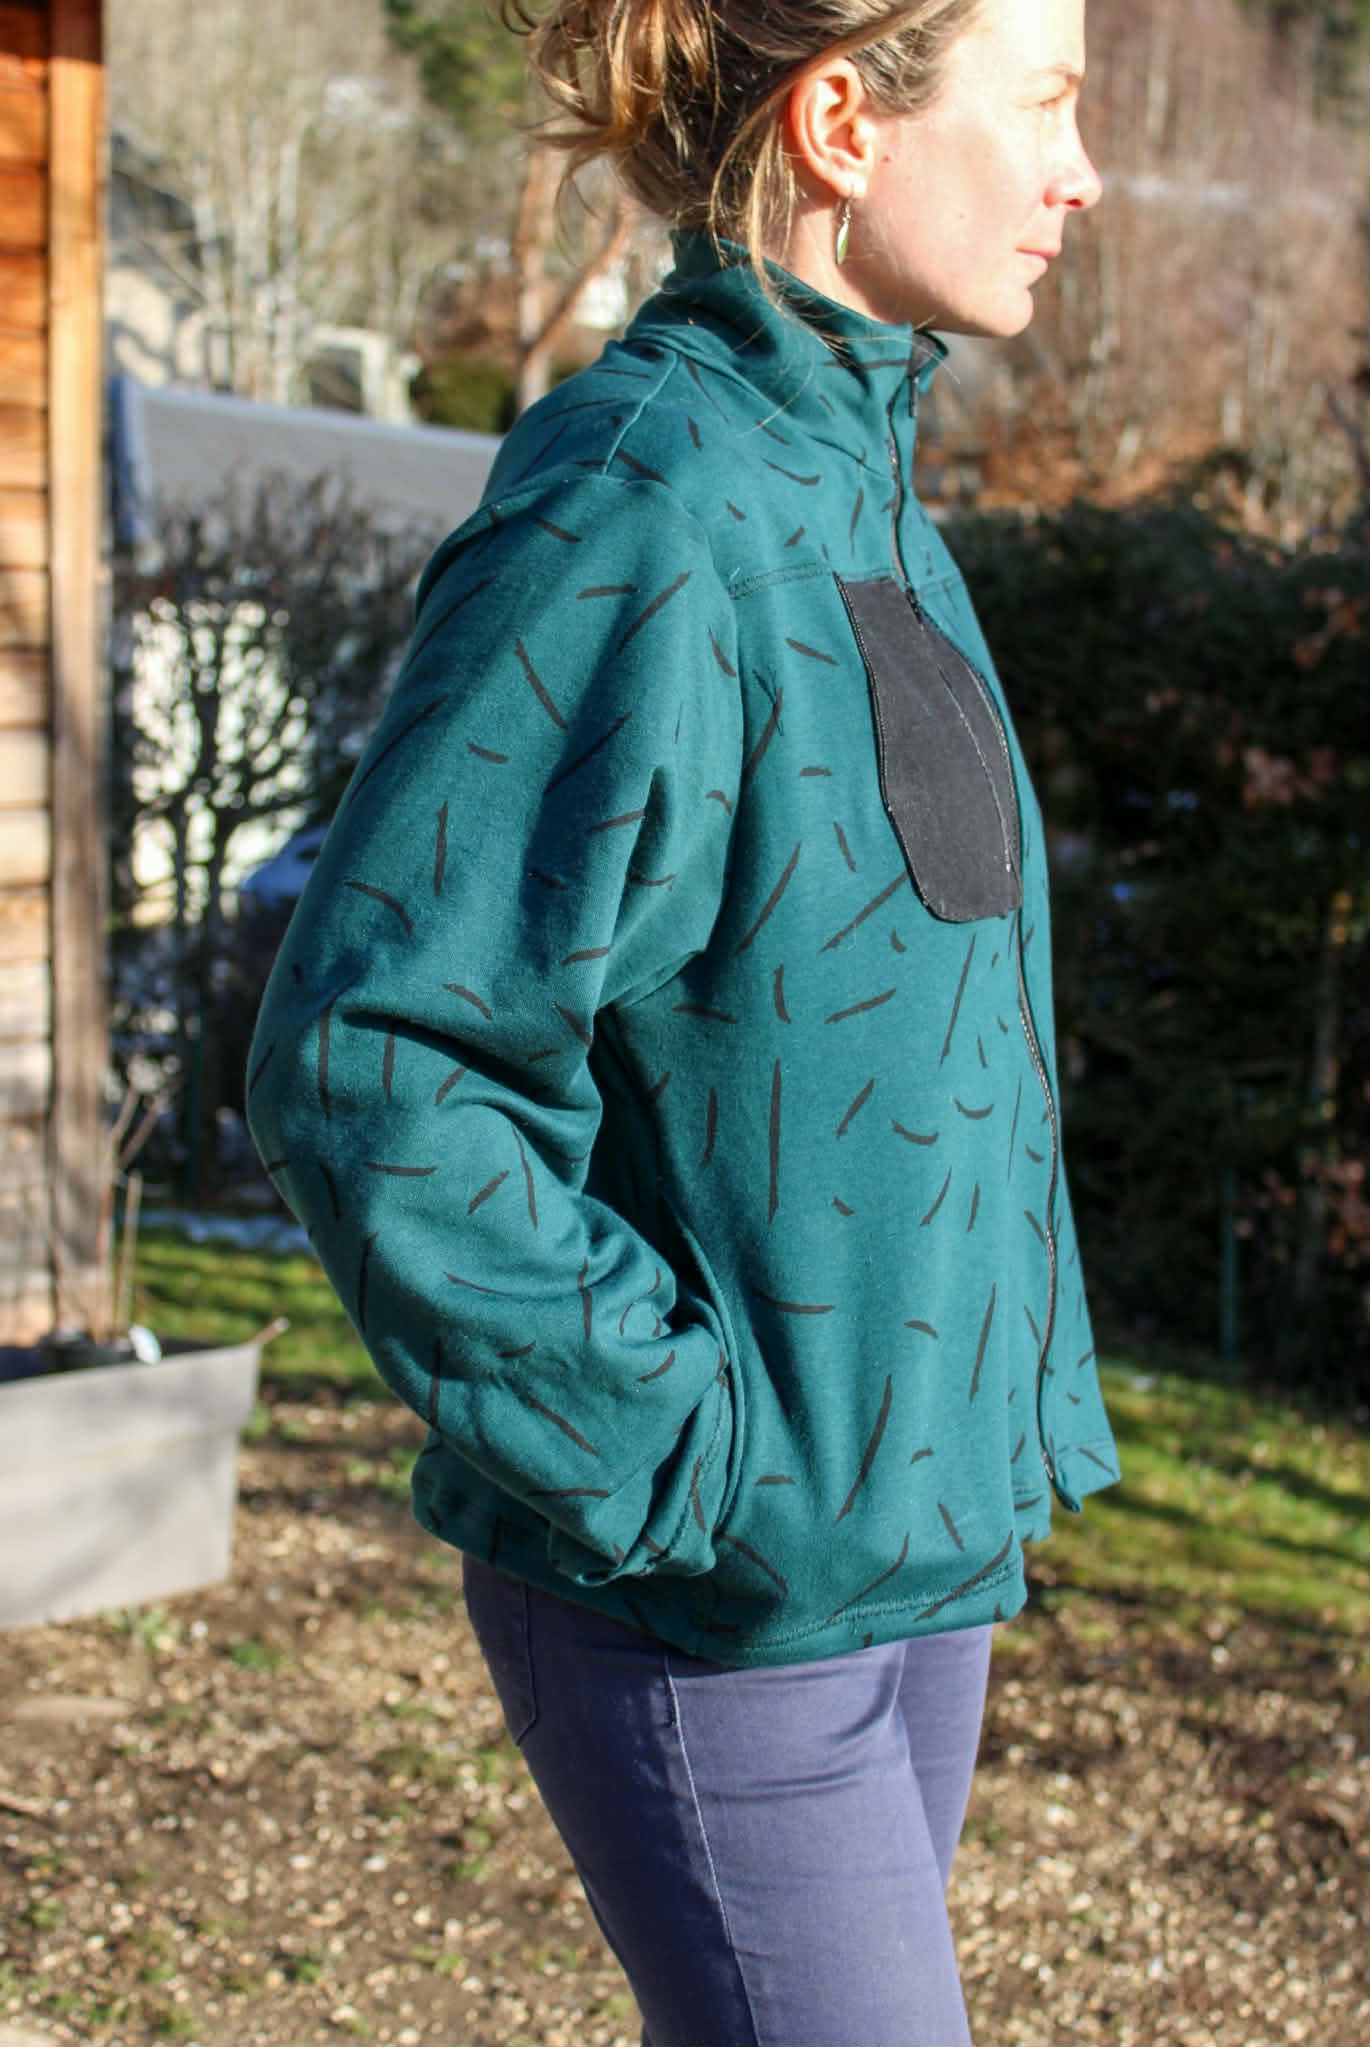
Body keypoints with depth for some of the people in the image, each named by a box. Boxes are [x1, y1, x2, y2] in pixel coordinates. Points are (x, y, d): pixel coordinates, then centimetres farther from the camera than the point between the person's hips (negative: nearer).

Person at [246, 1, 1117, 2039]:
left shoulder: (853, 487, 8)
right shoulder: (638, 518, -20)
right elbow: (369, 1068, -24)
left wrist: (1007, 1412, 12)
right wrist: (690, 1463, -19)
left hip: (915, 1541, 9)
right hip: (718, 1594, -8)